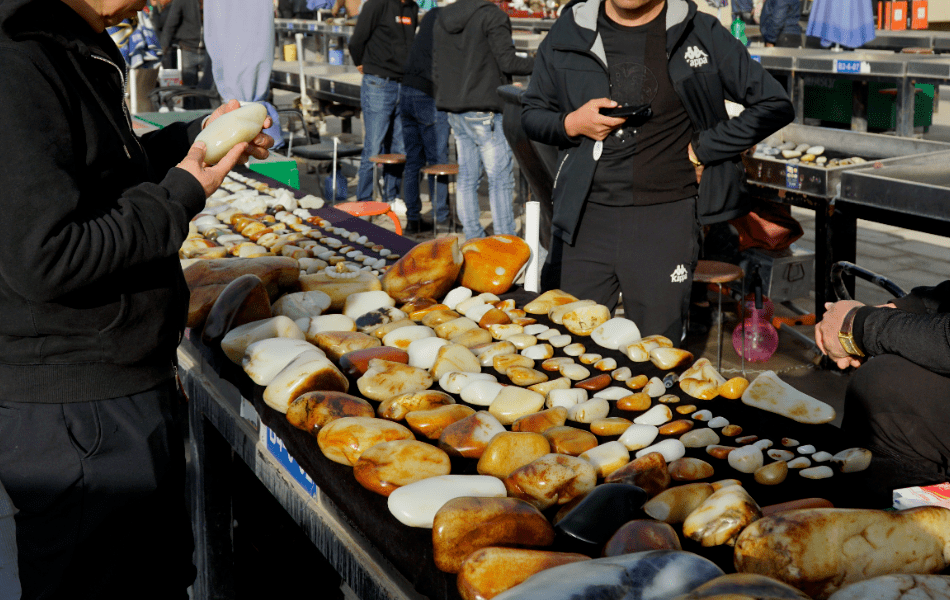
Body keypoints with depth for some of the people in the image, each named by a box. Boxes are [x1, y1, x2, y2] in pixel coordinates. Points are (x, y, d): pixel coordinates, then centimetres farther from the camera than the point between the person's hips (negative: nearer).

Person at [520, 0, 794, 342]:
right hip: (584, 215, 2)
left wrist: (703, 149, -2)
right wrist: (571, 123, -5)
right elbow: (532, 112, 17)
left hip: (666, 216, -2)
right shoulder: (570, 31, 9)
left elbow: (776, 106, 4)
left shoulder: (700, 33, 2)